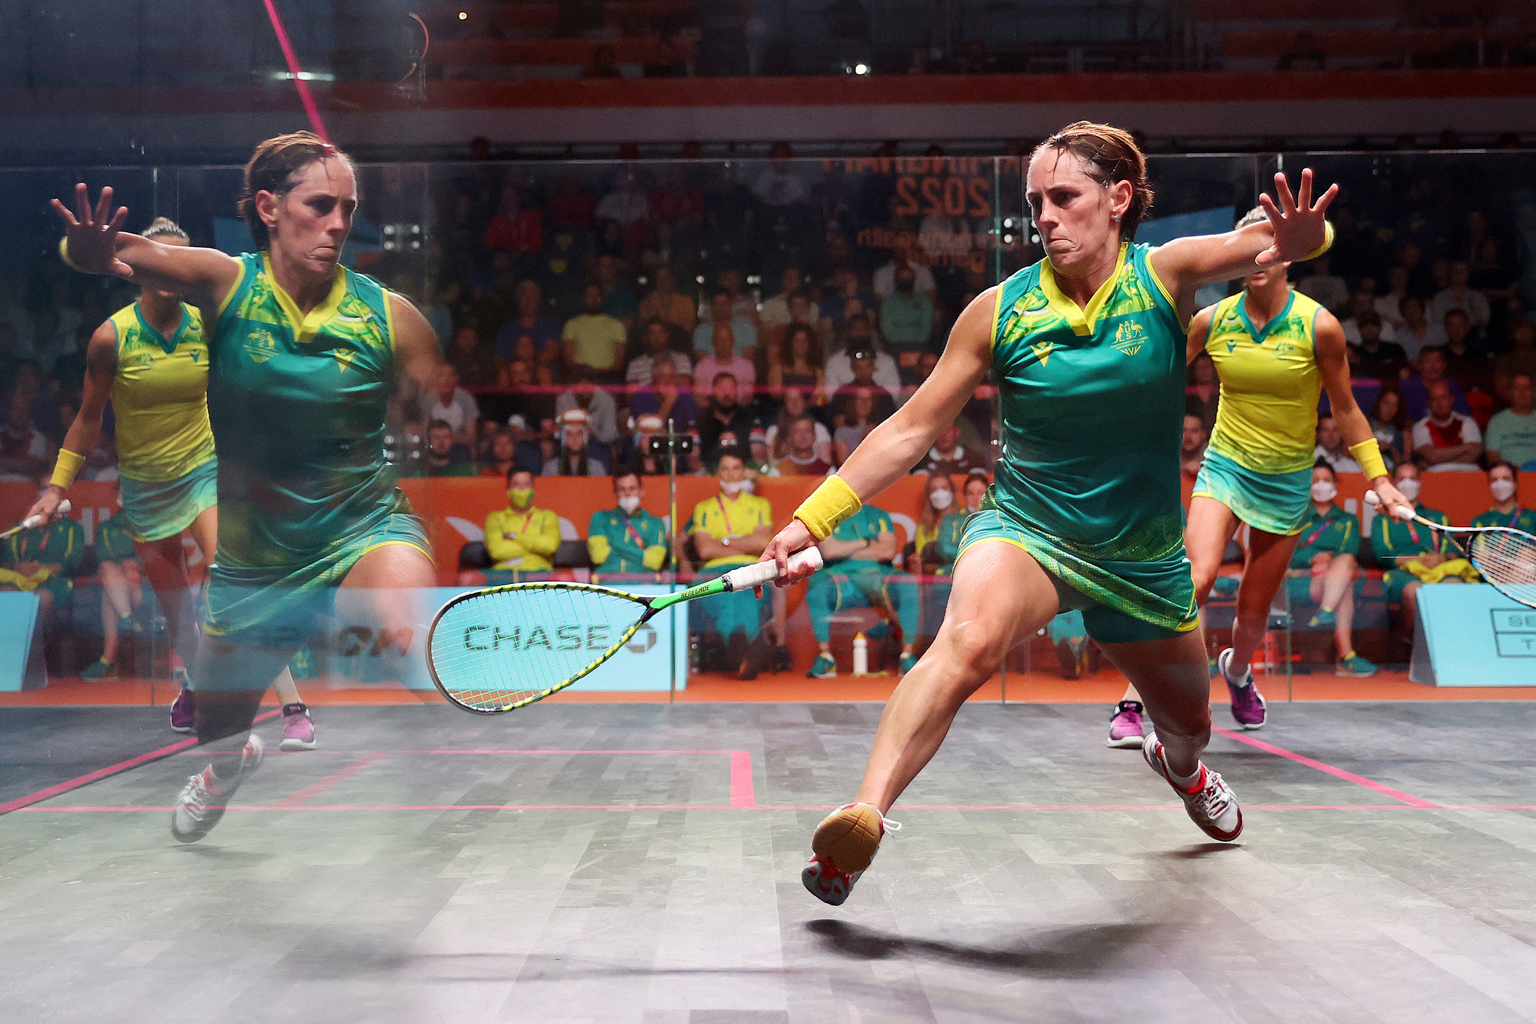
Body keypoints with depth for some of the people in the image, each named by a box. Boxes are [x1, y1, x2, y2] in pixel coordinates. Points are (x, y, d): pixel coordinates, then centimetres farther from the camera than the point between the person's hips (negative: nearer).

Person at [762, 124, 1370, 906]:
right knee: (971, 636, -38)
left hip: (1143, 556, 2)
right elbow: (911, 430, -7)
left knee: (1188, 722, 23)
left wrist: (1297, 237, -52)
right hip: (1025, 531, -2)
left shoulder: (1164, 275, -10)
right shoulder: (998, 312, -10)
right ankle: (863, 816, -40)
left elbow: (1253, 243, -27)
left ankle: (1179, 766, 62)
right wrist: (813, 518, -11)